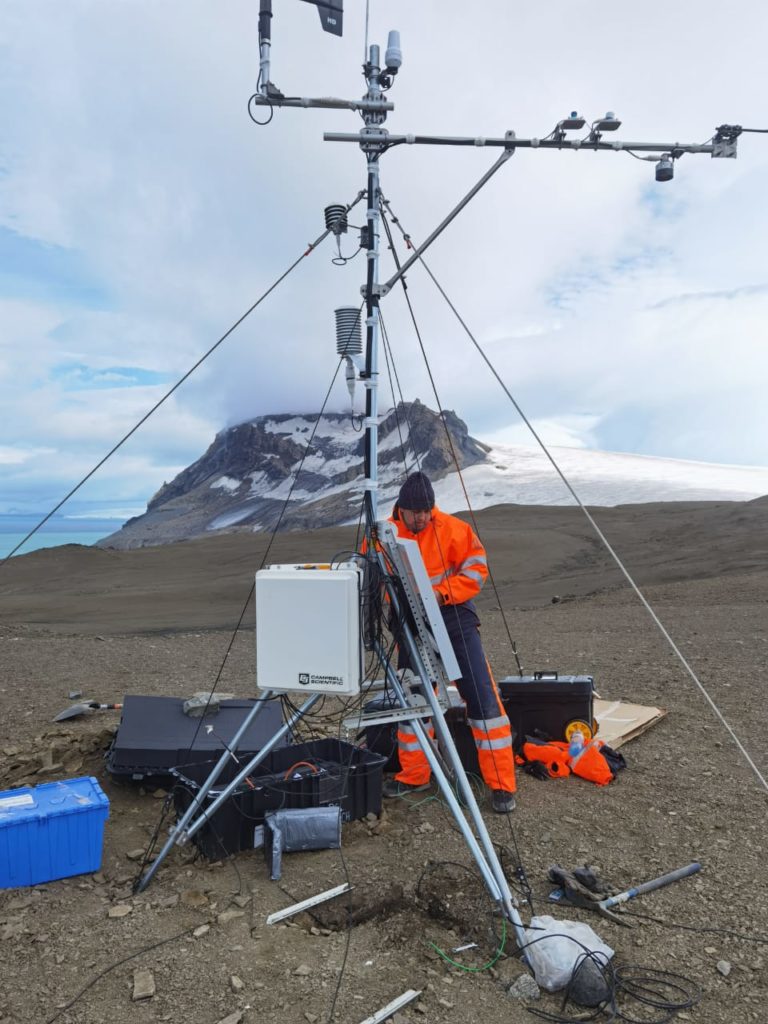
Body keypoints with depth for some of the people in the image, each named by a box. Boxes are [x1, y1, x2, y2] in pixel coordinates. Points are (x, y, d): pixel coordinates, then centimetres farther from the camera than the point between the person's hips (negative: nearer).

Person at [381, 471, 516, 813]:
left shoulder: (452, 529, -10)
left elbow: (476, 567, -6)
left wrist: (441, 593, -19)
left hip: (454, 616, -2)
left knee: (482, 697, -7)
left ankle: (501, 784, 2)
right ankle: (413, 775, 29)